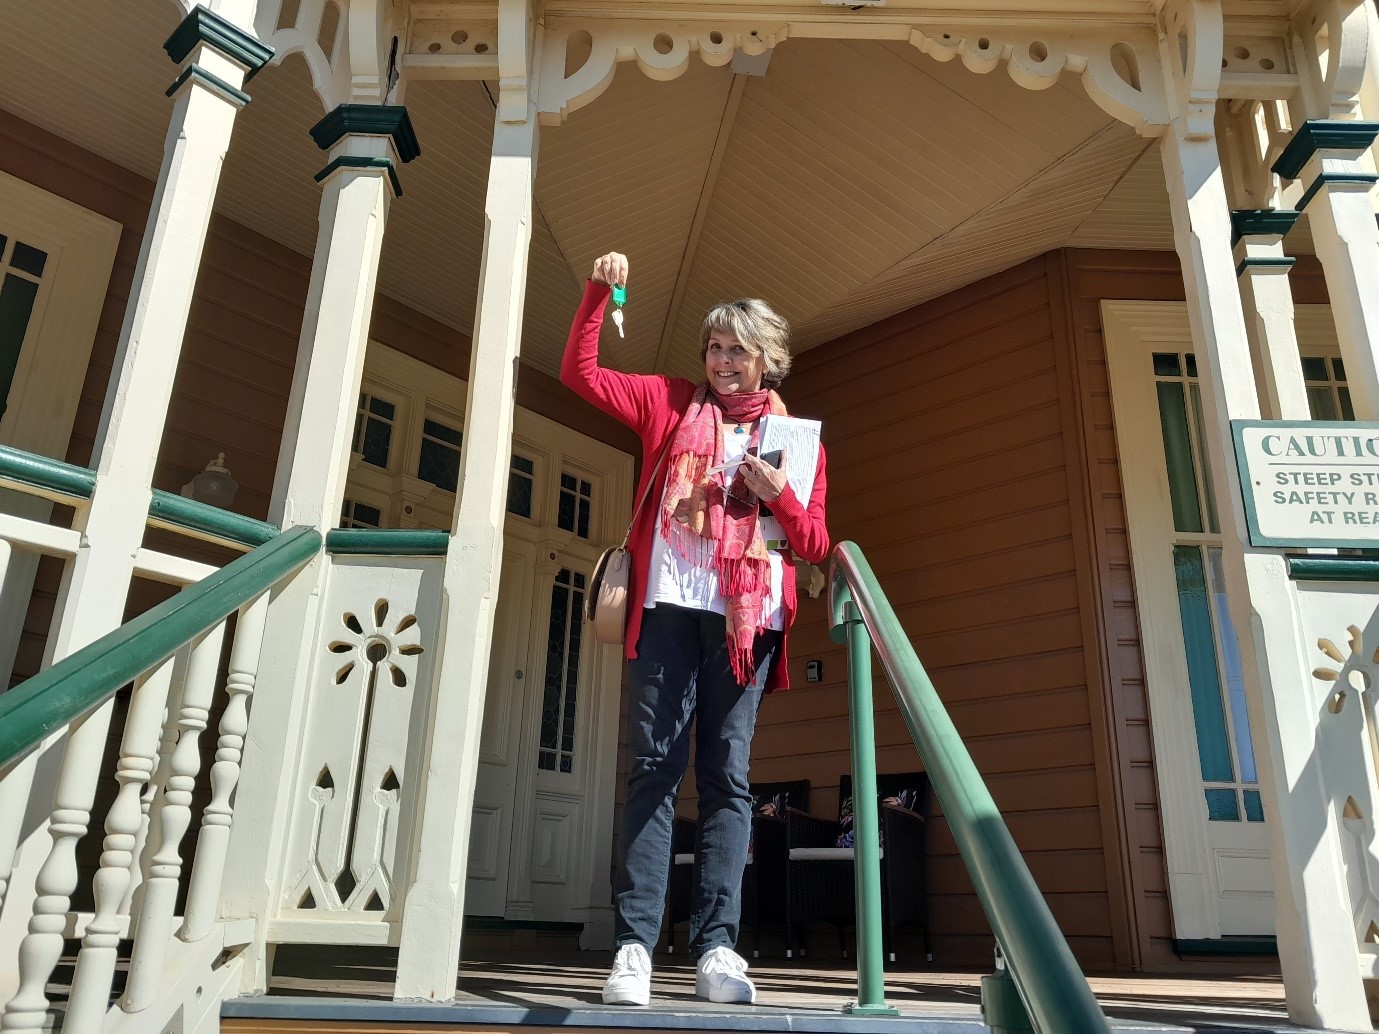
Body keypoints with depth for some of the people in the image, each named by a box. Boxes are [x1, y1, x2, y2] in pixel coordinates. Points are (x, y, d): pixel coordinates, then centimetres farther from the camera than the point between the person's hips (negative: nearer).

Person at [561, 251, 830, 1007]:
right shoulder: (670, 404, 15)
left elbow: (816, 547, 11)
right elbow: (579, 373, 12)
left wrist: (778, 496, -8)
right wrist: (598, 292, 0)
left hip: (747, 617, 1)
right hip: (668, 605, 0)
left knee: (726, 775, -1)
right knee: (655, 768, -5)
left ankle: (715, 947, 1)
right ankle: (634, 945, -3)